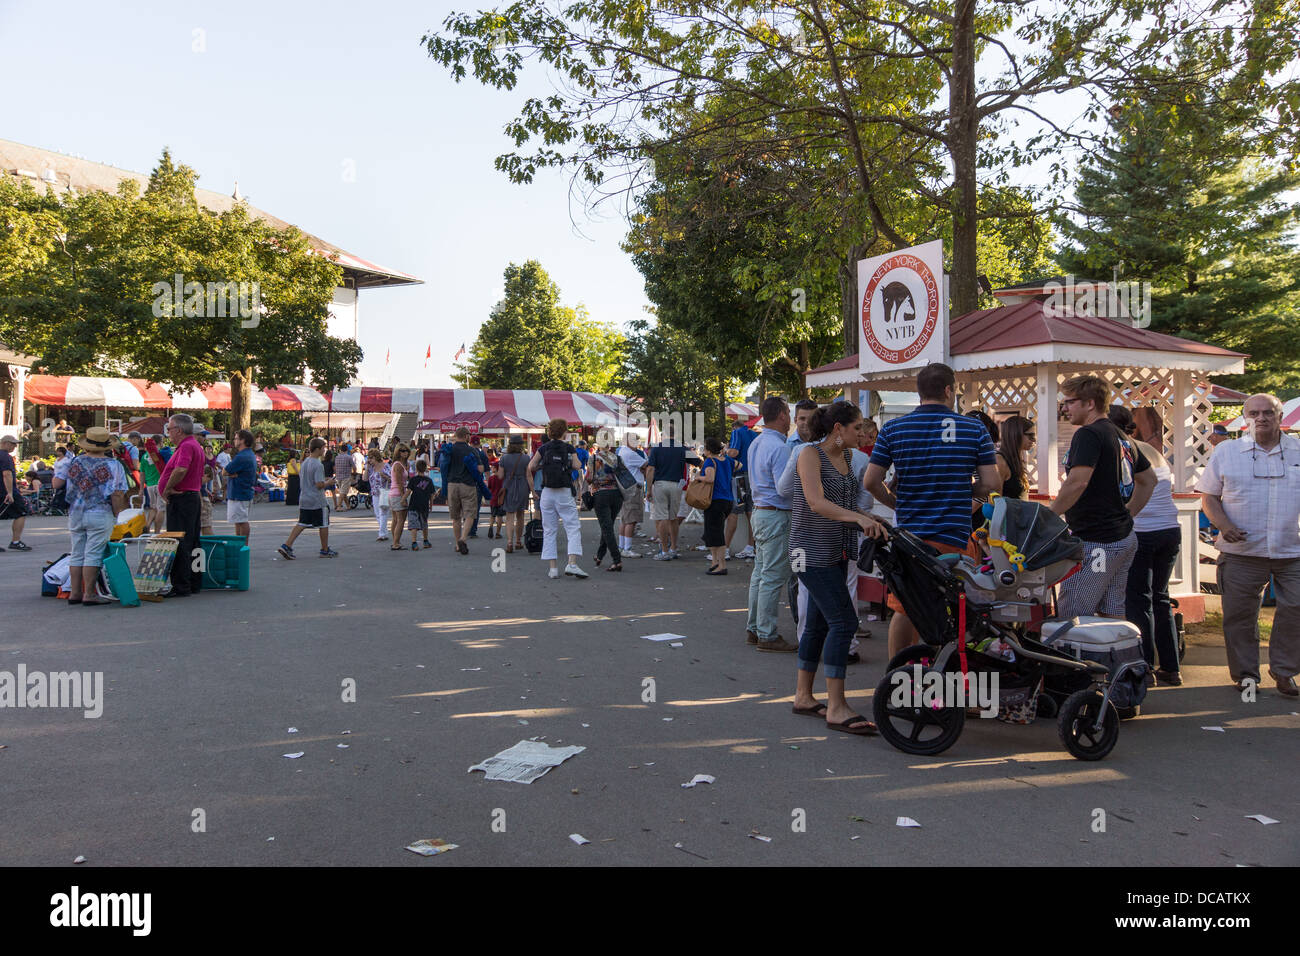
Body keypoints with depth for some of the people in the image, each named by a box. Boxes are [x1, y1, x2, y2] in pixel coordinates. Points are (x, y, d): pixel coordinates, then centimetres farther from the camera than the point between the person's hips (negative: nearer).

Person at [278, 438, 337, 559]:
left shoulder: (305, 461, 9)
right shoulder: (318, 465, -18)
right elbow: (319, 484, -23)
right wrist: (328, 482, -2)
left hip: (304, 499, 8)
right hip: (317, 501, -8)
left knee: (302, 524, 9)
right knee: (323, 525, 7)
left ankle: (286, 546, -3)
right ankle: (325, 550, 17)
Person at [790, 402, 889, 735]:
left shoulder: (844, 458, 13)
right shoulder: (810, 453, -12)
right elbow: (816, 502, -26)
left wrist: (874, 521, 5)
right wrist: (859, 518, -36)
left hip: (836, 553, 9)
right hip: (812, 551, -9)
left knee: (819, 623, 12)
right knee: (843, 621, -14)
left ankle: (803, 696, 22)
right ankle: (836, 708, -10)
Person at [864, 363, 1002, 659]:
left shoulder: (892, 429, 0)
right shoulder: (975, 429, -1)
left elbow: (870, 482, -3)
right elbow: (992, 483, -4)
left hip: (909, 534, 1)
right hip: (955, 536, -1)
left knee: (903, 610, 12)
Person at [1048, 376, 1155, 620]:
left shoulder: (1088, 434, -13)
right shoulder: (1122, 438, 17)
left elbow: (1077, 482, -24)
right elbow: (1149, 479, 27)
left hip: (1096, 543, -10)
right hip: (1125, 538, 10)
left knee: (1070, 619, -7)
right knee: (1113, 615, 13)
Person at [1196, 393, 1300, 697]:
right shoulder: (1225, 452, 5)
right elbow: (1209, 496, 5)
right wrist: (1224, 525, -11)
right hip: (1242, 550, -1)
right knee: (1239, 614, 4)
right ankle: (1245, 672, 19)